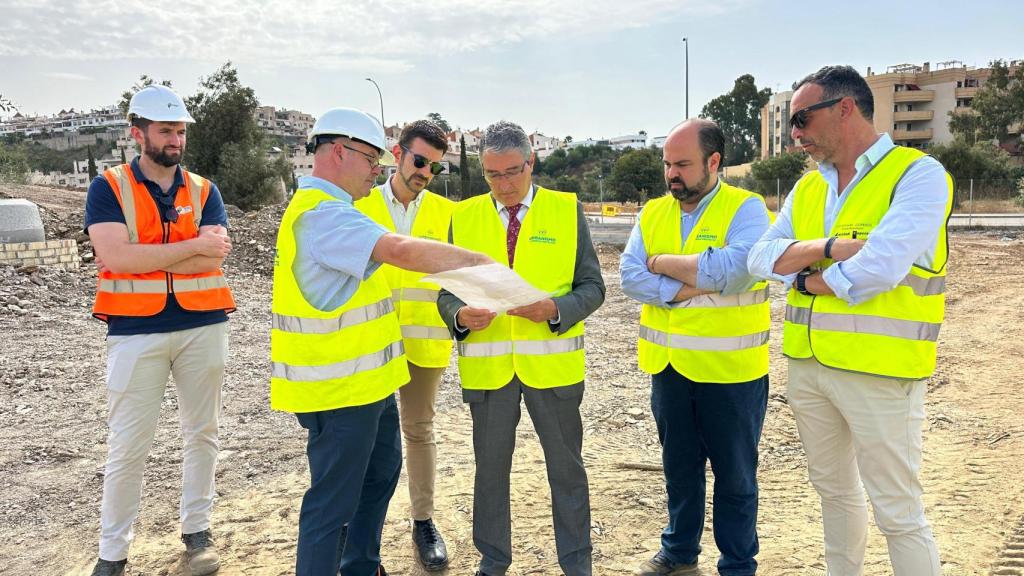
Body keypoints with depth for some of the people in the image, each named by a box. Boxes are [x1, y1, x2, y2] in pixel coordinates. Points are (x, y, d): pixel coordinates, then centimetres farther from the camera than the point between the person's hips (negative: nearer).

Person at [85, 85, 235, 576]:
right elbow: (115, 257, -15)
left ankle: (196, 530, 26)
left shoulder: (204, 191, 7)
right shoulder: (108, 188, 0)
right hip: (135, 332, -2)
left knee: (201, 433, 11)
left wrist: (143, 258, -12)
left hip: (203, 327, 3)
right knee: (127, 445, 3)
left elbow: (214, 258, -8)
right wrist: (193, 246, -14)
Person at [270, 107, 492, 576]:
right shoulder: (322, 215, -22)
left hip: (368, 382, 11)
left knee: (382, 471, 24)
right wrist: (474, 260, -28)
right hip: (339, 390, -11)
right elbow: (402, 250, -35)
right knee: (334, 501, 0)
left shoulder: (322, 209, 14)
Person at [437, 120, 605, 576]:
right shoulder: (464, 217, 4)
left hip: (552, 363, -1)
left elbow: (592, 287, -1)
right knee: (490, 468, 14)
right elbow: (447, 292, 5)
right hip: (486, 365, 2)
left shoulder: (567, 210, 0)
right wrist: (460, 315, -18)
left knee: (566, 467, 11)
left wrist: (555, 309, -21)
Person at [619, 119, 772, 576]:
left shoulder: (745, 208, -9)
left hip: (730, 368, -5)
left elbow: (733, 269, -27)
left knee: (735, 474, 10)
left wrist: (662, 263, -15)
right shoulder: (653, 213, 5)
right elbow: (630, 277, -6)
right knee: (679, 466, 20)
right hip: (668, 365, 5)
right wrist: (692, 287, -19)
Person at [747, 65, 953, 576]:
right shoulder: (807, 188, 10)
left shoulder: (918, 174, -11)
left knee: (897, 511, 1)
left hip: (878, 370, -7)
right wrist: (831, 248, -17)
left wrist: (804, 278, -9)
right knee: (833, 489, 21)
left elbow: (879, 269, -25)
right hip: (808, 364, 7)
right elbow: (761, 258, -1)